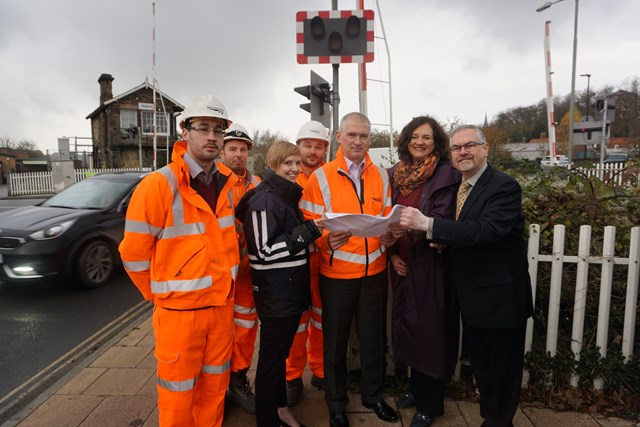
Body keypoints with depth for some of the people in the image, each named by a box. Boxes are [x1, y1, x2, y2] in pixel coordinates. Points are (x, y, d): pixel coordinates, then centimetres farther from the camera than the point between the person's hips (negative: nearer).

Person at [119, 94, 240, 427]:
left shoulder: (228, 184, 2)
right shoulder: (159, 185, -17)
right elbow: (134, 253, -11)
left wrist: (224, 281, 12)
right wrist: (160, 296, 0)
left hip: (222, 304, 5)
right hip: (180, 309, -5)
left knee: (215, 383, 20)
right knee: (179, 390, 12)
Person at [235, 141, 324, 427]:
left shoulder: (289, 195, 13)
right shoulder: (264, 200, -16)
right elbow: (265, 251, -21)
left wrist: (314, 233, 10)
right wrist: (308, 231, -22)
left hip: (291, 289, 9)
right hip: (274, 293, -9)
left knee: (281, 352, 21)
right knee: (271, 358, 5)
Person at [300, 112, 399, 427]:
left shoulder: (381, 176, 6)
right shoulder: (321, 177, -5)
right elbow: (310, 226, -8)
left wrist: (389, 235, -10)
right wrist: (327, 240, -27)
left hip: (375, 271, 3)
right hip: (337, 273, -3)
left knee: (373, 336, 16)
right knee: (335, 340, 11)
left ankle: (373, 394, 39)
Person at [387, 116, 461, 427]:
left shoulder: (446, 175, -7)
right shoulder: (395, 174, 7)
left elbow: (441, 220, -16)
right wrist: (392, 254, -1)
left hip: (431, 265, -5)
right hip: (402, 265, 5)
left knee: (430, 331, 5)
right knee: (409, 328, 16)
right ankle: (417, 389, 37)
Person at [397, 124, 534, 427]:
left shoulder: (504, 187, -17)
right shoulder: (457, 187, 7)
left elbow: (486, 230, -33)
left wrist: (428, 224, -37)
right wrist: (445, 240, -7)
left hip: (500, 297, -8)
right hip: (471, 298, 8)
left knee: (503, 372, 10)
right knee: (480, 367, 23)